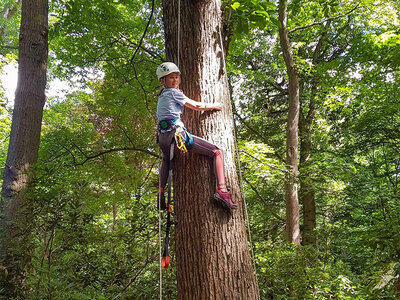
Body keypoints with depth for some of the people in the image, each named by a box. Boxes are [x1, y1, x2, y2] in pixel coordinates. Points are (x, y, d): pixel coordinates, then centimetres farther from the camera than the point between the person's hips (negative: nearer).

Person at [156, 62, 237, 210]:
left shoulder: (161, 96, 23)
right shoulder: (173, 92, 0)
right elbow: (196, 106, 3)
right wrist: (213, 106, 16)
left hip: (163, 136, 9)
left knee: (166, 160, 42)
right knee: (217, 152, -6)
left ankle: (161, 194, 46)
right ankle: (222, 190, -22)